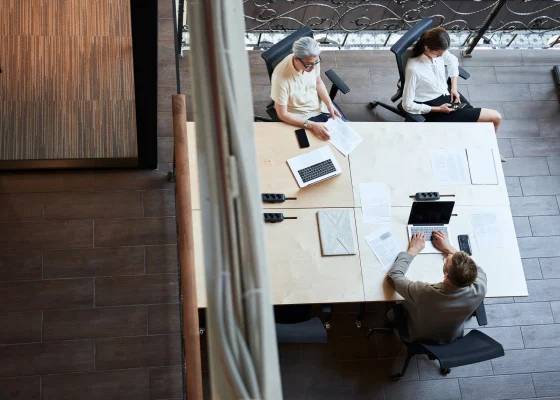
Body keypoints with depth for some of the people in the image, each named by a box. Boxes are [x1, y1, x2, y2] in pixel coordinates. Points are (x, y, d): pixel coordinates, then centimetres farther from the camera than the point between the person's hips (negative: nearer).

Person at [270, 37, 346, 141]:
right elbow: (282, 114, -27)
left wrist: (329, 104, -9)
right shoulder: (281, 77, -36)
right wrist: (312, 125, -34)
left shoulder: (312, 60, -19)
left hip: (319, 105, 6)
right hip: (301, 117, -5)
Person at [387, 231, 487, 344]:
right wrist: (448, 248, -7)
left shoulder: (423, 293, -45)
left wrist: (414, 250, -15)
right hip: (454, 338, 2)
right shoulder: (479, 290, -37)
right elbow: (477, 269, -11)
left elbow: (394, 275, -25)